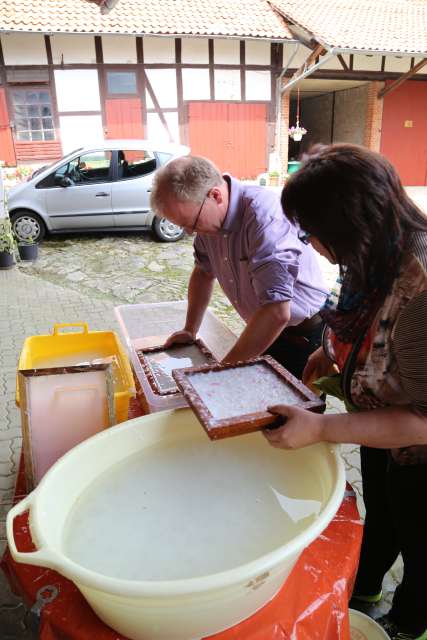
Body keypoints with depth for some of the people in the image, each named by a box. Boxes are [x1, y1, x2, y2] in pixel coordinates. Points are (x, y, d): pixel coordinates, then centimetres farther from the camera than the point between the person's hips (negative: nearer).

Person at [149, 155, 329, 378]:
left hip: (303, 337, -6)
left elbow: (277, 312, -37)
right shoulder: (208, 214, -6)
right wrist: (190, 331, 7)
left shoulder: (264, 215, -31)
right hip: (262, 333, 7)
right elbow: (203, 271, 11)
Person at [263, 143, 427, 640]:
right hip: (380, 424, 7)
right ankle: (363, 586, 60)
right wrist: (330, 351, -6)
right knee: (378, 516, 31)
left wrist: (320, 428, -36)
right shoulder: (378, 256, -13)